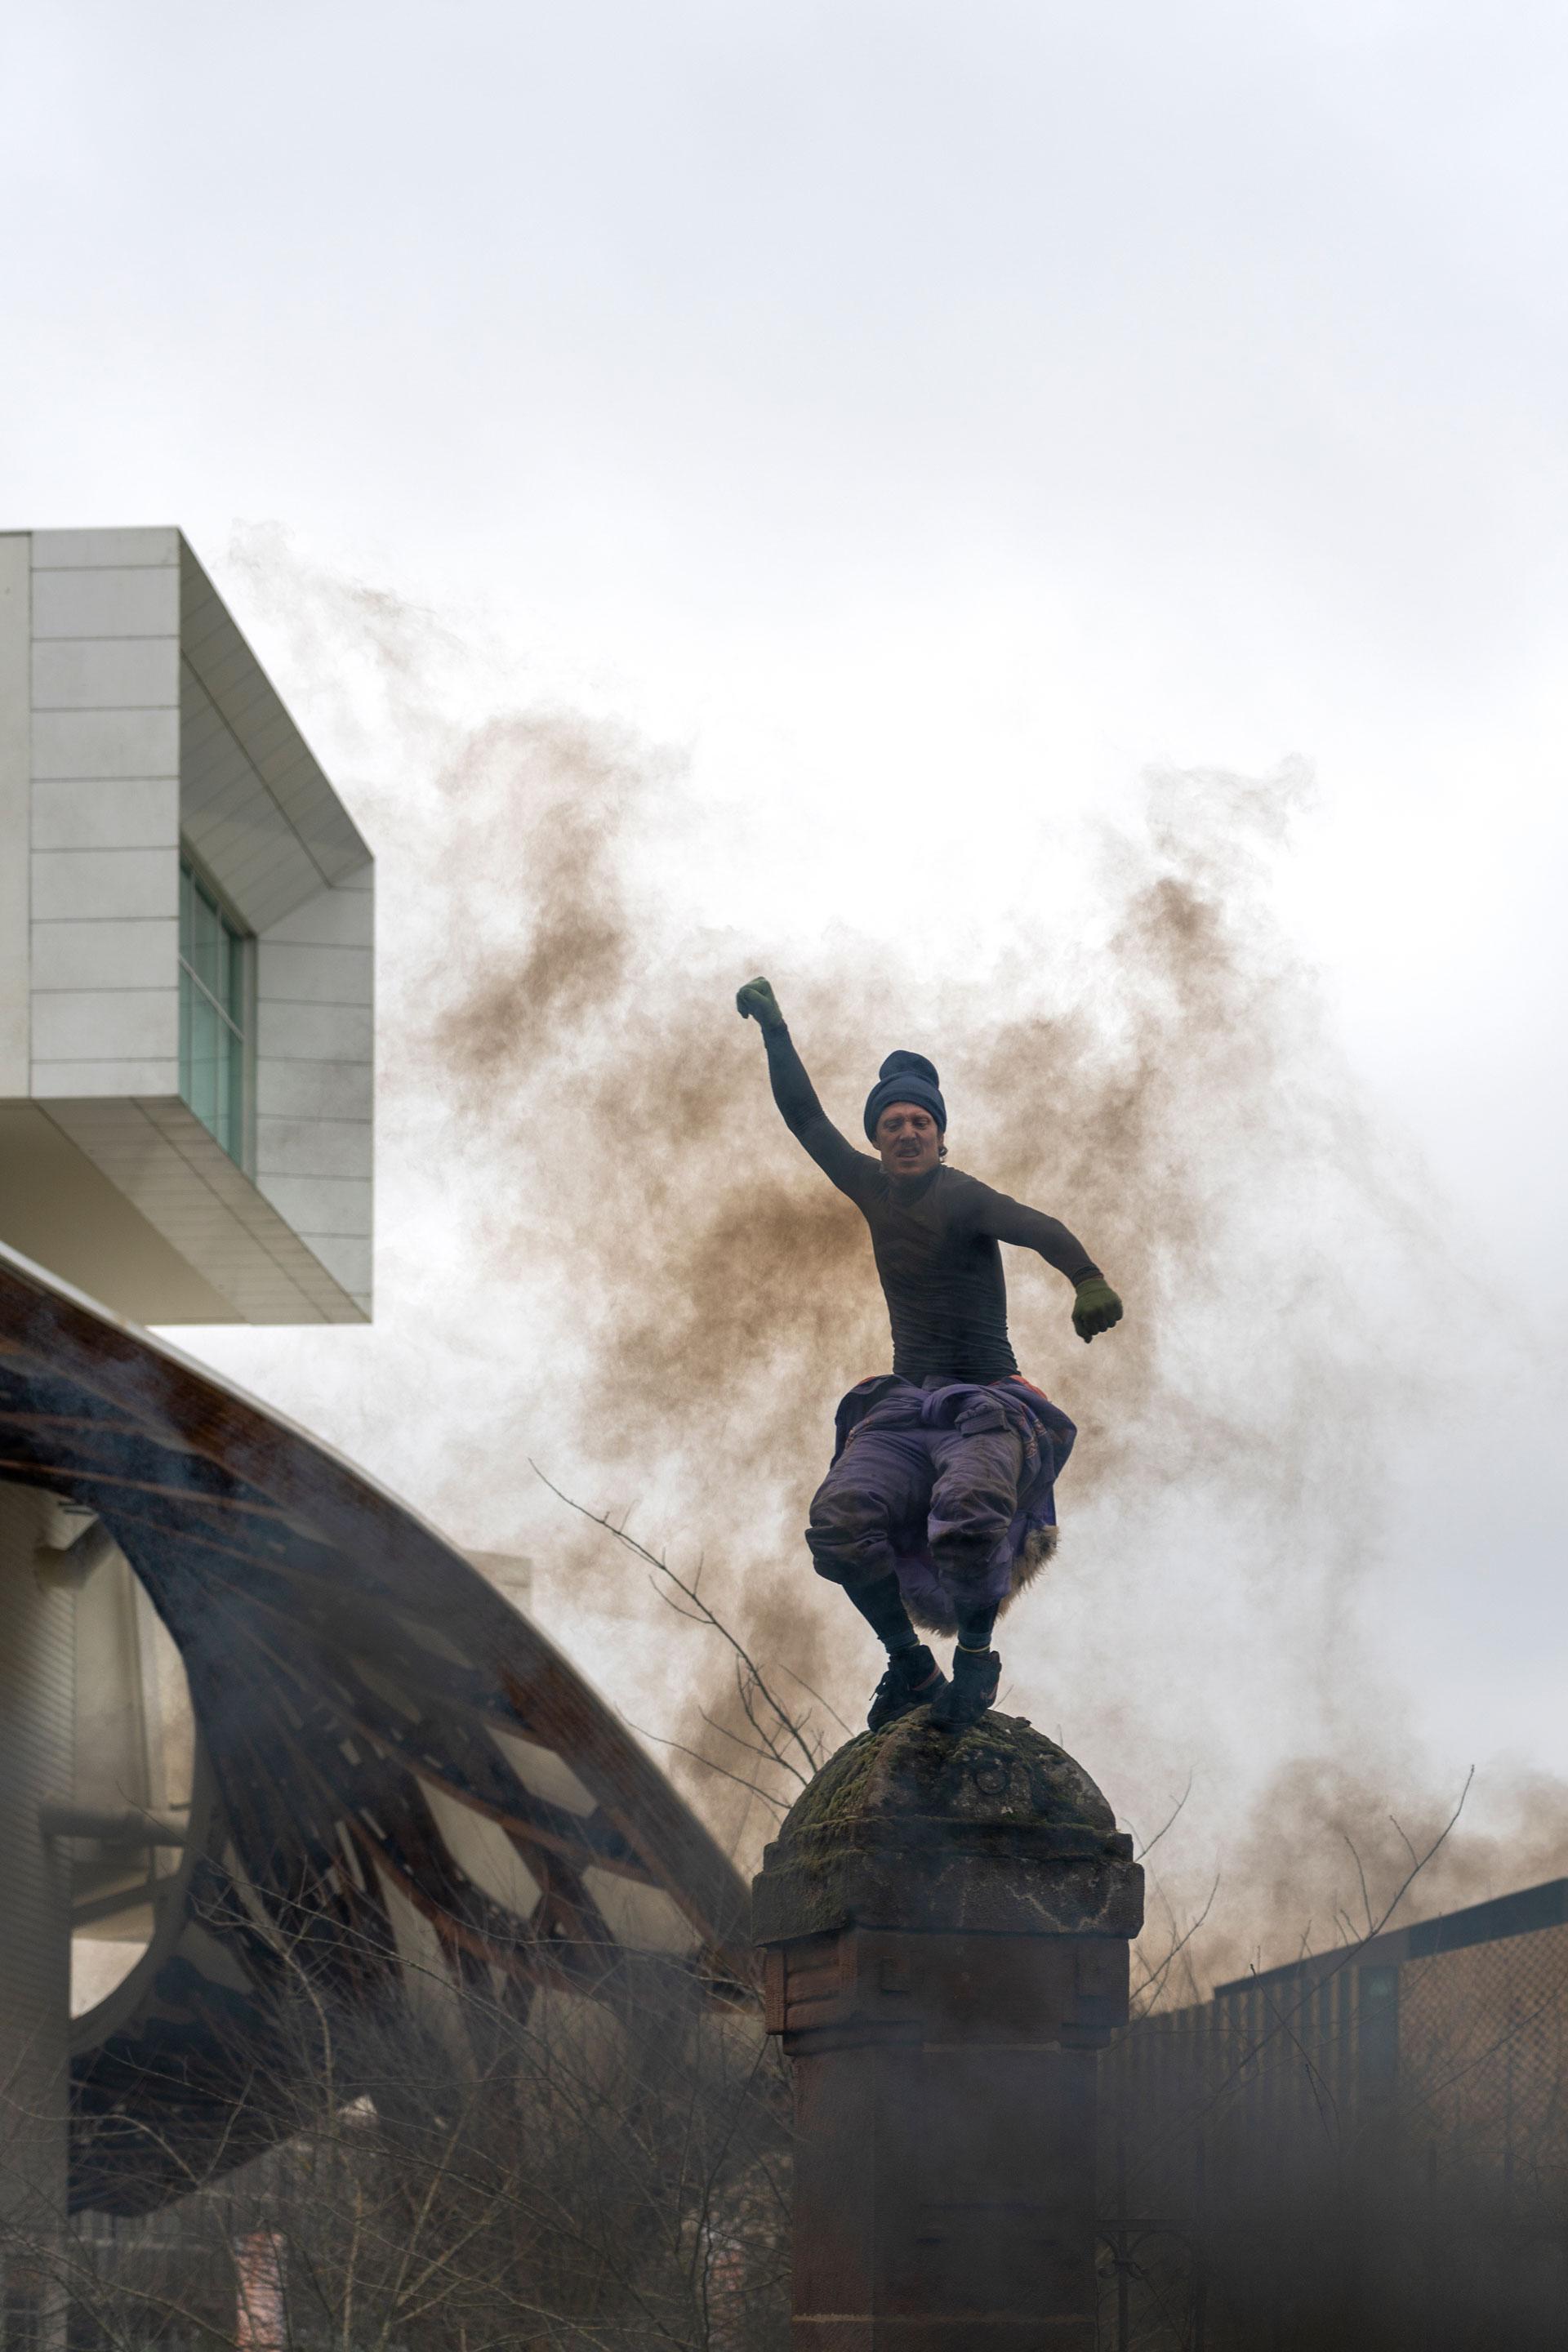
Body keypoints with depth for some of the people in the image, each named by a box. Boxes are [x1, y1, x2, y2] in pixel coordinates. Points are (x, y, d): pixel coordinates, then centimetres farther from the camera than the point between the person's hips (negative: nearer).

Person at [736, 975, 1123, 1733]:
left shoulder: (962, 1198, -8)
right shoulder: (873, 1188, 11)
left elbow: (1038, 1229, -27)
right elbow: (804, 1116, 21)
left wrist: (1088, 1279, -47)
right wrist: (774, 1028, 19)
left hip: (988, 1404, -5)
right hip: (904, 1407, 5)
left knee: (968, 1511, -37)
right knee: (838, 1515, -25)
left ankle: (975, 1654, -11)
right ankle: (909, 1663, -7)